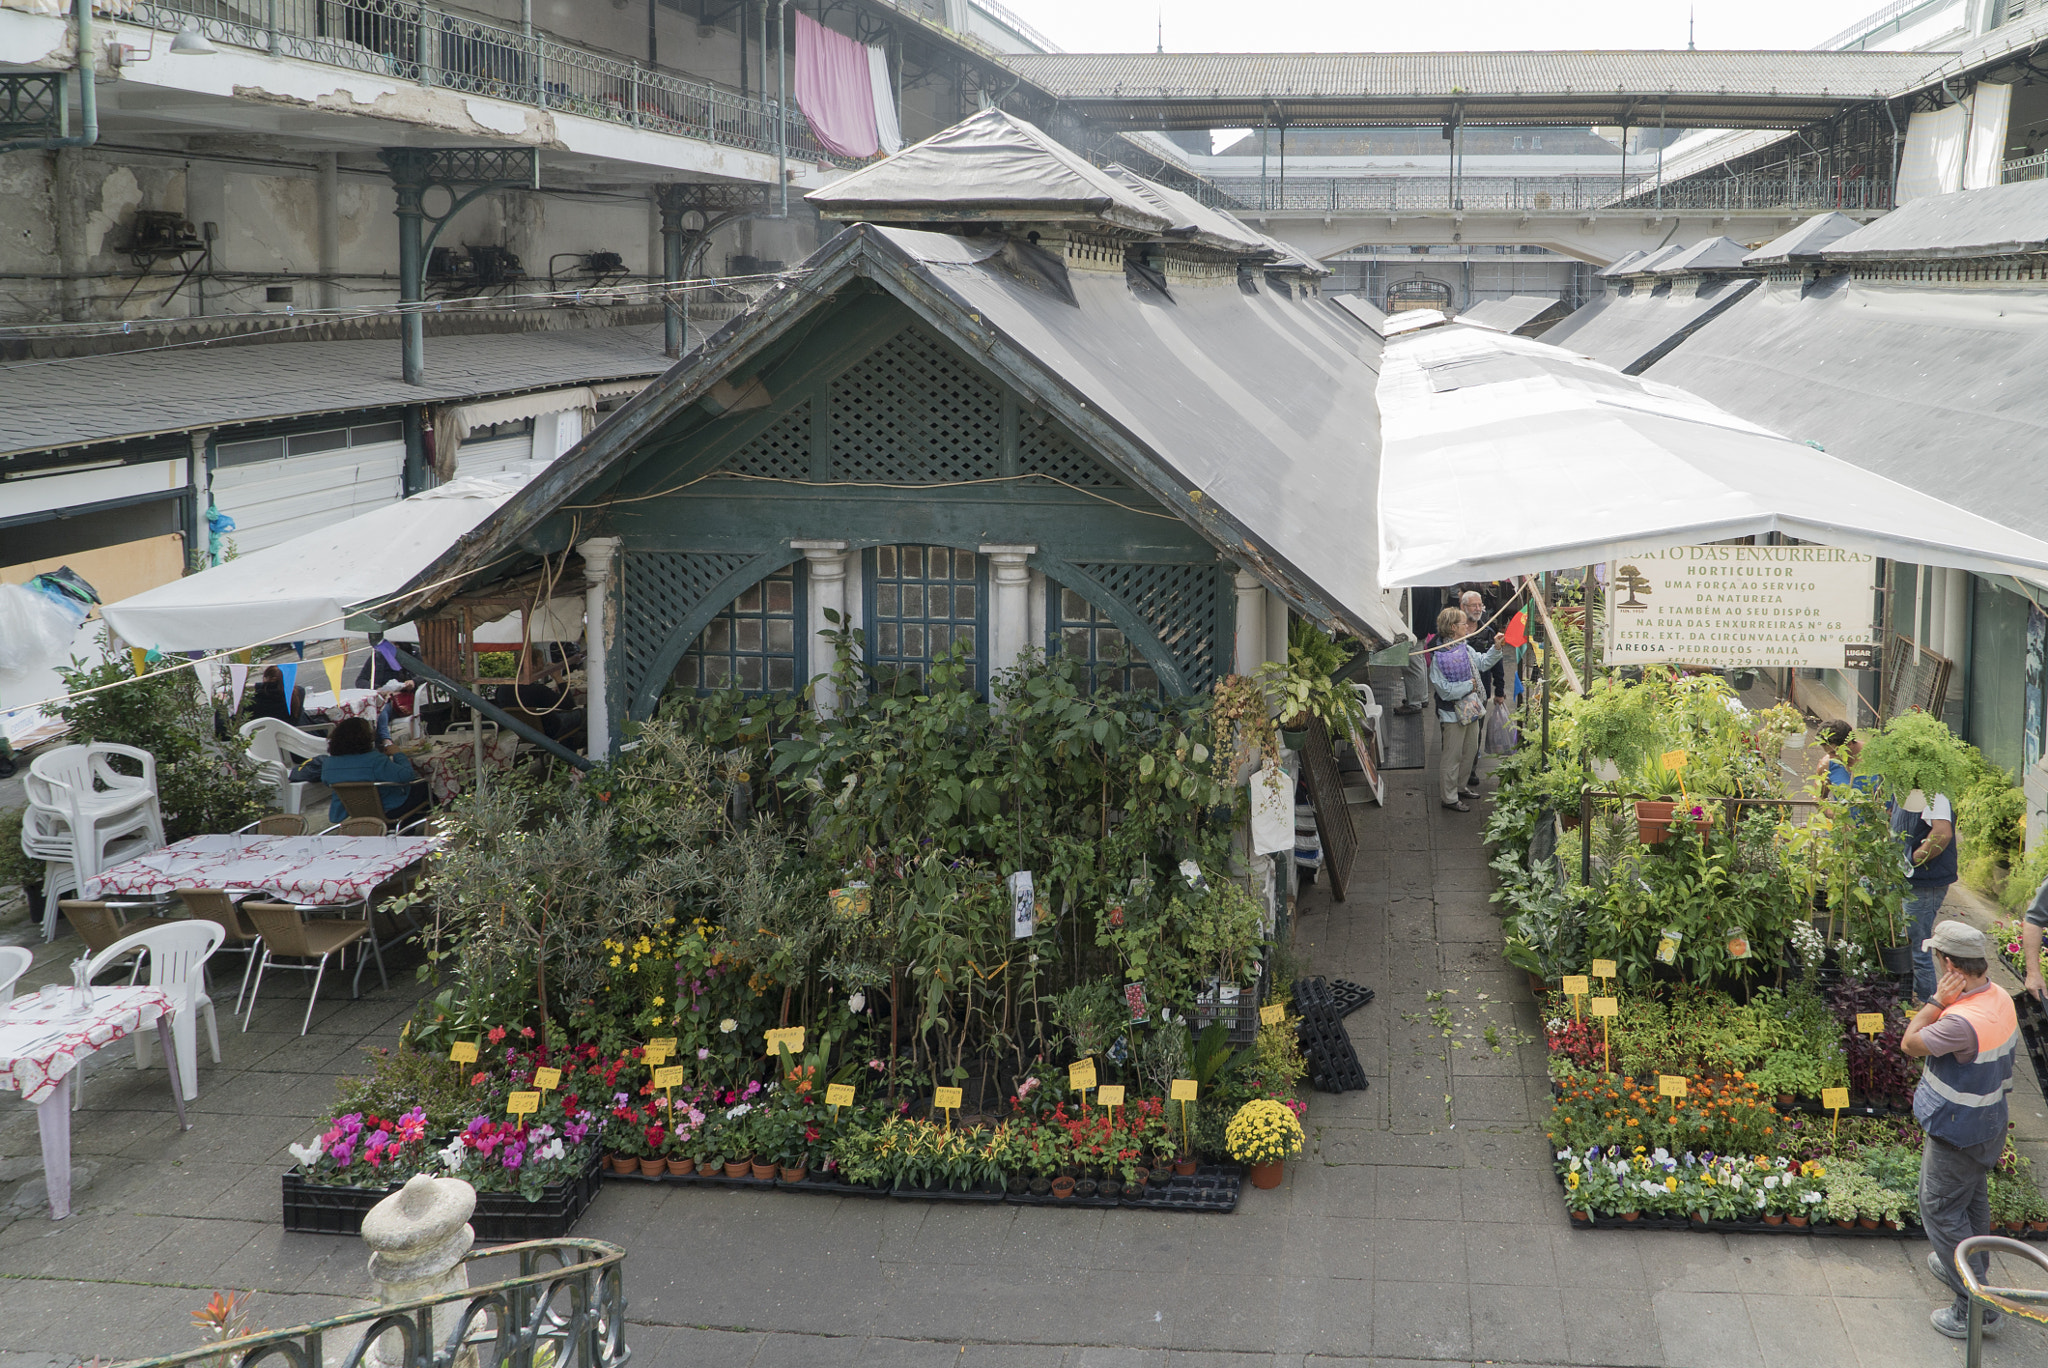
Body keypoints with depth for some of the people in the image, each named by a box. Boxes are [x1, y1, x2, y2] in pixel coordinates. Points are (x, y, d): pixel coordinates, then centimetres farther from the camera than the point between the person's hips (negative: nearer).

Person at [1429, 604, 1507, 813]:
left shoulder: (1464, 648, 4)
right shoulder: (1439, 657, -22)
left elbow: (1482, 662, 20)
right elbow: (1445, 690, -25)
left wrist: (1496, 648, 5)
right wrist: (1469, 685, -16)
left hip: (1471, 708, 9)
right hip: (1453, 712, -9)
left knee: (1470, 749, 20)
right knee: (1452, 756, 1)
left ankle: (1459, 786, 37)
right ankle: (1449, 797, 11)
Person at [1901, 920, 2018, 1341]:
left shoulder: (1963, 1021, -37)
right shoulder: (2000, 998, -6)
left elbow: (1910, 1044, -21)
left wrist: (1937, 1000, -22)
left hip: (1958, 1130, -9)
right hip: (1989, 1123, 9)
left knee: (1941, 1209, 5)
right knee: (1972, 1197, 28)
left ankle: (1975, 1303, 11)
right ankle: (1970, 1266, 48)